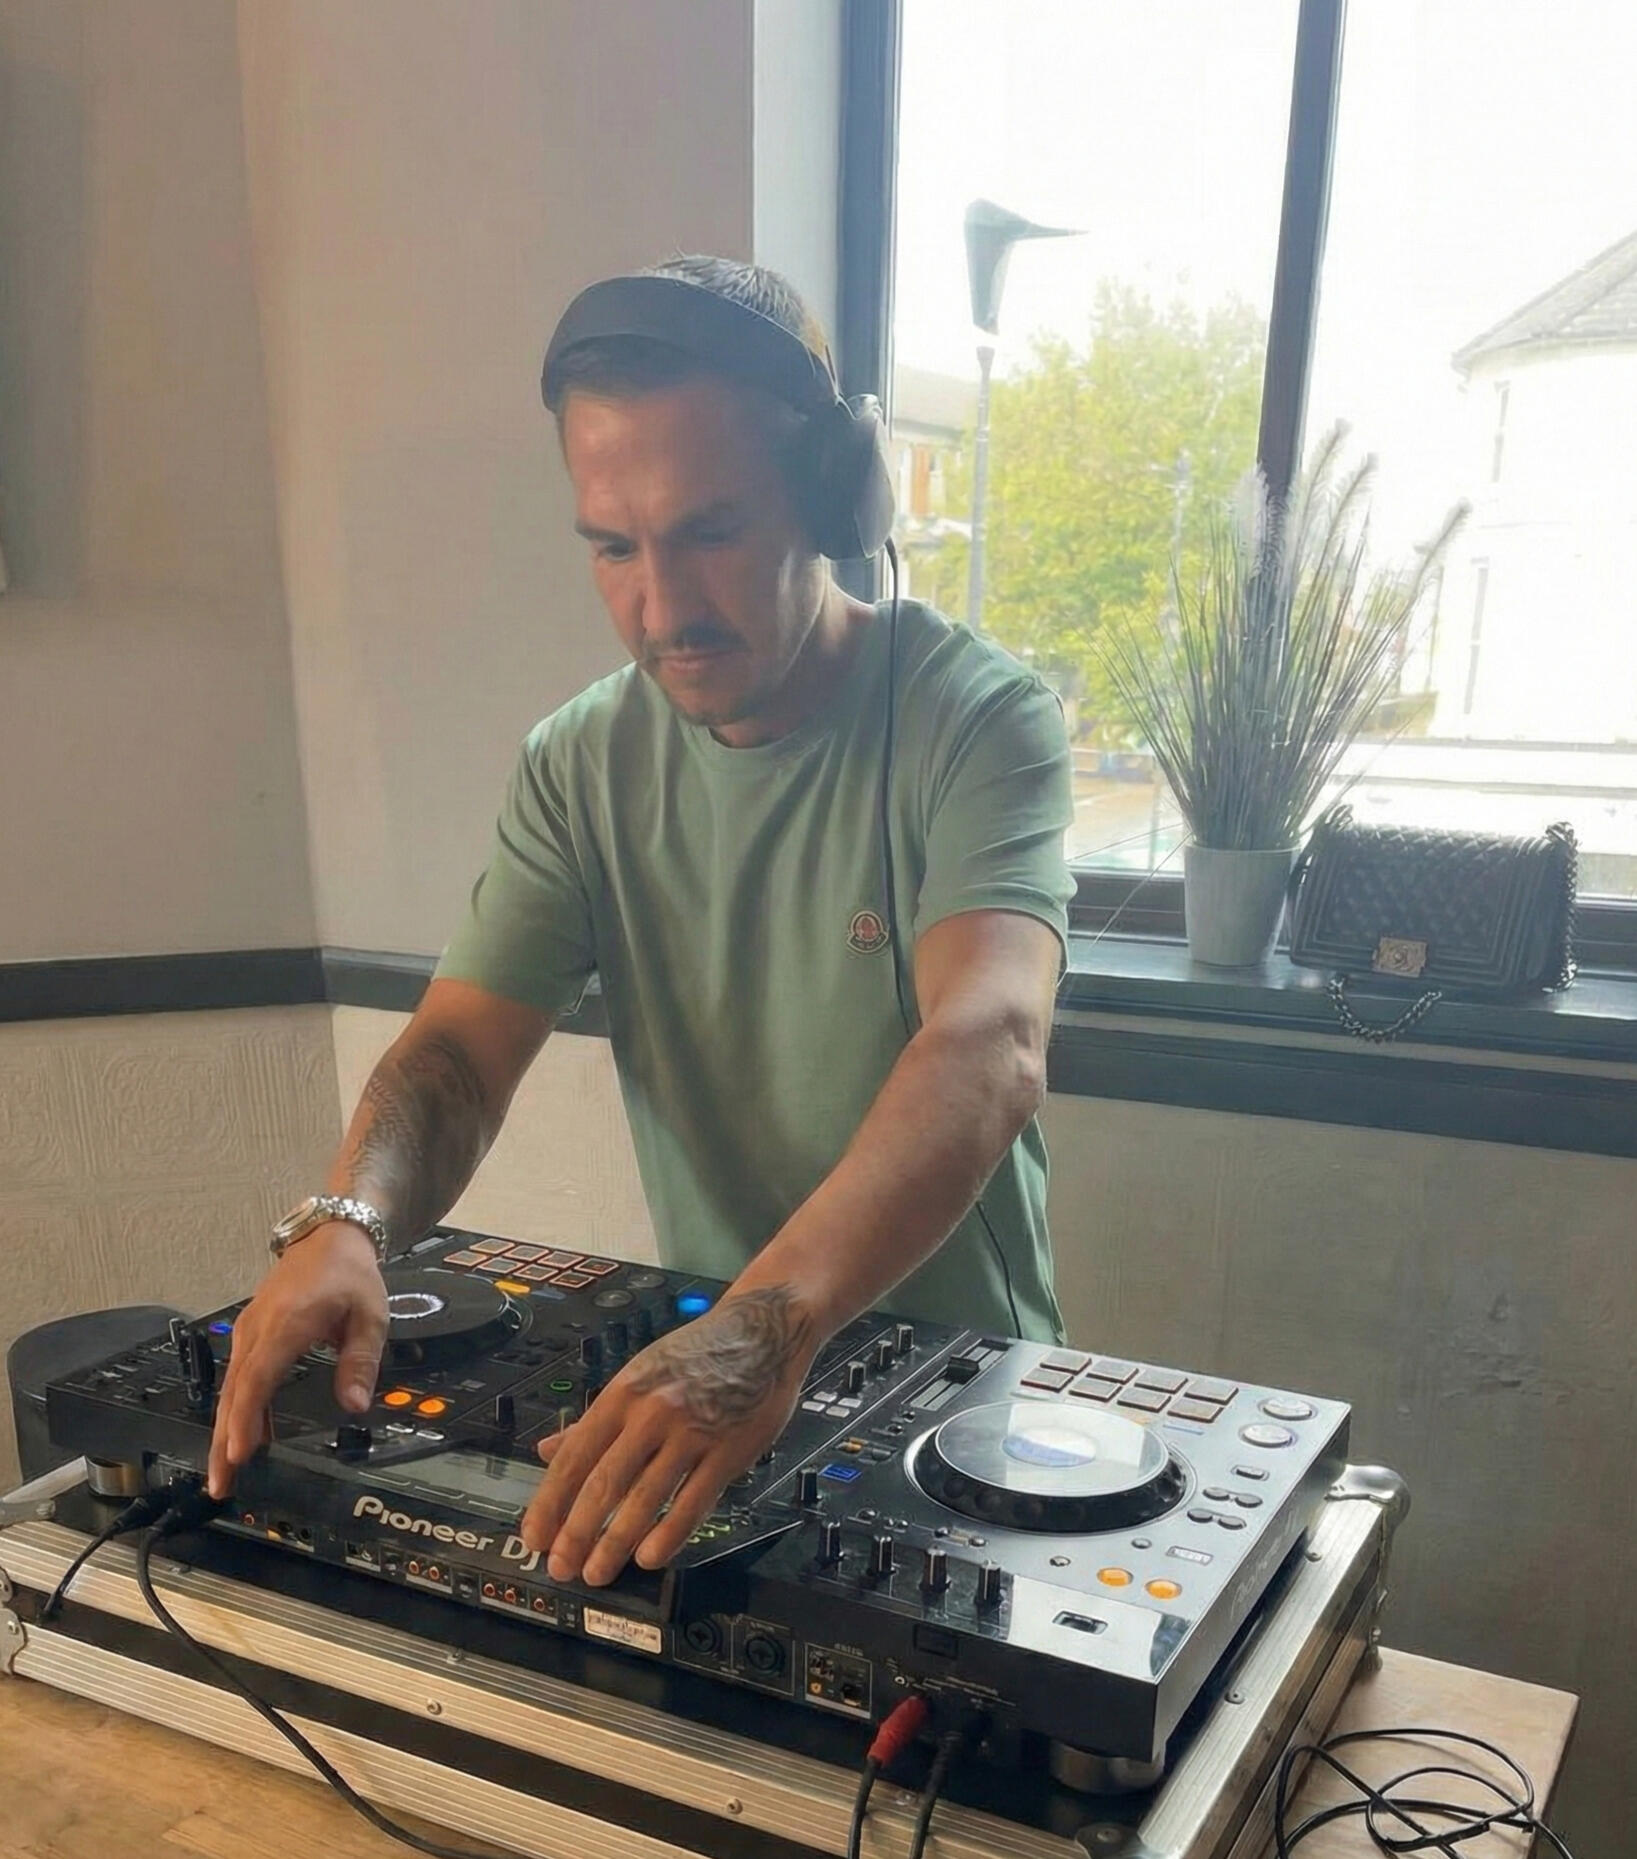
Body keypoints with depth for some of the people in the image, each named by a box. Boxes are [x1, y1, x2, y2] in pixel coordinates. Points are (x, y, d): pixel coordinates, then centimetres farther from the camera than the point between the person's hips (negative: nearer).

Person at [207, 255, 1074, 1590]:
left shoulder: (977, 722, -16)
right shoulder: (583, 767, -1)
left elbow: (985, 1052, -32)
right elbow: (459, 1047, -7)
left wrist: (769, 1324, -48)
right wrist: (345, 1225, -29)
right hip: (700, 1361, 4)